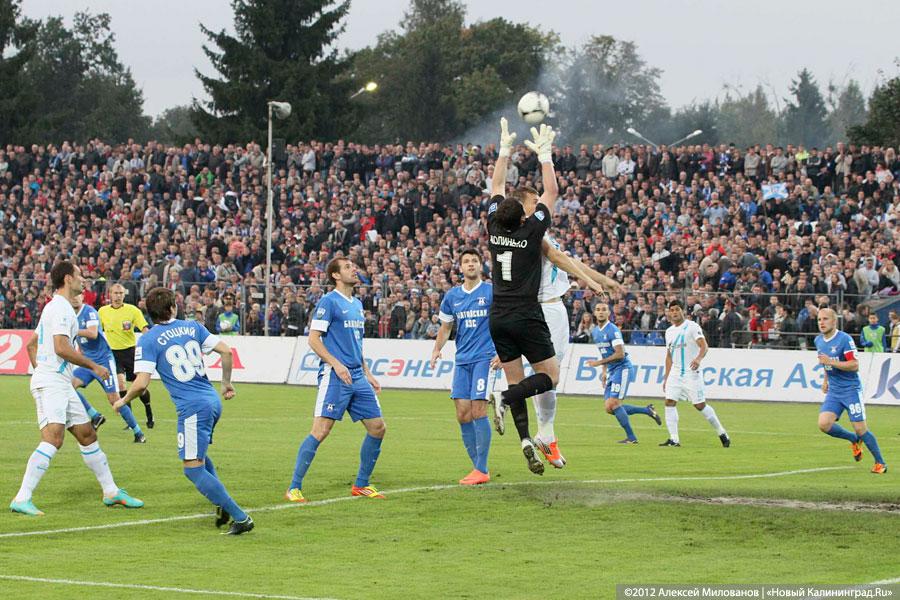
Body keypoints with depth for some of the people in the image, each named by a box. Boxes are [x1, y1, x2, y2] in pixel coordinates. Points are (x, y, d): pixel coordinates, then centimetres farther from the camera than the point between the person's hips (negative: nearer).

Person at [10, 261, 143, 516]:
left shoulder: (55, 307, 20)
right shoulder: (61, 308, -12)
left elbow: (32, 344, 27)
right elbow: (61, 348, -22)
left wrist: (39, 370, 26)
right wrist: (93, 366, -13)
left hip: (61, 384, 11)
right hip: (51, 384, -11)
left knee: (87, 435, 14)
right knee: (53, 439, -22)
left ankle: (112, 492, 23)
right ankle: (21, 499, -26)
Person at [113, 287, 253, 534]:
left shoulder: (148, 340, -4)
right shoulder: (192, 327, 10)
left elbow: (141, 384, -12)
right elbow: (226, 351, 7)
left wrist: (123, 401, 8)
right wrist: (227, 383, 21)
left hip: (192, 407, -7)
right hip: (212, 401, 7)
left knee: (193, 469, -3)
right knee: (199, 456, 29)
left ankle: (241, 518, -8)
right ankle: (222, 506, 16)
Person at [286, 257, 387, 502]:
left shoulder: (357, 304, 18)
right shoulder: (329, 301, -7)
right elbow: (313, 339, -12)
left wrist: (367, 374, 21)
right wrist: (336, 364, -21)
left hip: (357, 378, 8)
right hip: (334, 378, -8)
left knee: (377, 428, 6)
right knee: (321, 431, -14)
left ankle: (361, 484, 18)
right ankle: (294, 488, -8)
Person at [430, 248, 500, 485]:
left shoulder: (491, 292, -1)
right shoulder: (452, 296, 12)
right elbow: (445, 328, 21)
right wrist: (437, 349, 4)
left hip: (484, 358, -5)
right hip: (462, 360, 5)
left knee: (478, 410, -13)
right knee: (463, 414, 0)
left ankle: (481, 470, -8)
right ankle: (478, 467, 9)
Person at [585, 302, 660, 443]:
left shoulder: (613, 330, -15)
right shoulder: (594, 332, 12)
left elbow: (620, 354, -21)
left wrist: (599, 362, -19)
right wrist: (604, 372, 16)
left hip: (621, 368, -9)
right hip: (611, 371, 9)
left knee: (613, 404, -15)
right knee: (610, 408, 3)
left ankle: (631, 437, -4)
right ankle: (647, 410, 17)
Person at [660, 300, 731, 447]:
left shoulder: (692, 327, -8)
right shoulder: (669, 331, 13)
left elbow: (704, 346, -20)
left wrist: (699, 358, -40)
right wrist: (666, 378, 18)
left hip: (691, 373, -6)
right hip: (675, 373, 6)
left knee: (700, 405, -4)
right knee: (669, 402, -9)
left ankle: (722, 433, 12)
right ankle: (674, 439, -8)